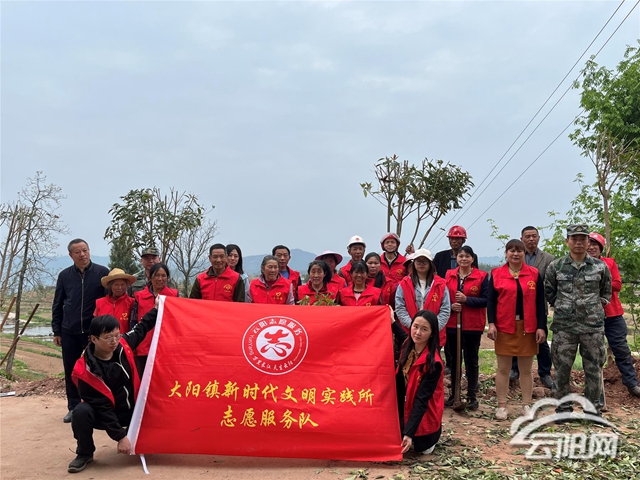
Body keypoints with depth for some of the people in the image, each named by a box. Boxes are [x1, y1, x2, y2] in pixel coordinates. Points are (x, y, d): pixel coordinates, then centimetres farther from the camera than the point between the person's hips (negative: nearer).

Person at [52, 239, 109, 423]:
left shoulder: (103, 273, -5)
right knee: (71, 372, 9)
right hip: (69, 333, 3)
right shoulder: (64, 275, 4)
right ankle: (73, 407, 22)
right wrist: (56, 331, 8)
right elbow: (57, 305, 11)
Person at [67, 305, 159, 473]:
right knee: (81, 412, -33)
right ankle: (85, 454, -5)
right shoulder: (85, 370, -26)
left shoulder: (123, 344, -14)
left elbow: (141, 328, 10)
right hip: (103, 413, -4)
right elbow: (101, 407, -25)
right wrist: (120, 436, -26)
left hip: (131, 410, 5)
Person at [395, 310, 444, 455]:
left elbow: (422, 399, -29)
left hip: (425, 412, -6)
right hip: (406, 406, 6)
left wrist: (409, 433, -32)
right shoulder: (408, 346, -10)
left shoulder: (433, 363, -30)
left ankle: (434, 431, 27)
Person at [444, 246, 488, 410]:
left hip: (473, 326, -3)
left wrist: (466, 299, -19)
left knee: (471, 360, 6)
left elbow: (485, 300, -9)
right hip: (452, 324, 3)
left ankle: (472, 396, 15)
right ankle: (453, 394, 21)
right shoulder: (449, 275, 6)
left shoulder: (481, 276, -4)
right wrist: (450, 306, -11)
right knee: (454, 359, 11)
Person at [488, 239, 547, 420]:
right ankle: (502, 406, 15)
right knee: (503, 369, 6)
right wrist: (491, 323, -10)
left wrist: (541, 326, -4)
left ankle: (526, 405, 21)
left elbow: (540, 302, 3)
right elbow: (491, 301, 0)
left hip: (528, 327, 1)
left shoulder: (534, 274, 3)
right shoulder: (496, 273, 1)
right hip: (504, 327, 0)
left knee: (526, 369, 10)